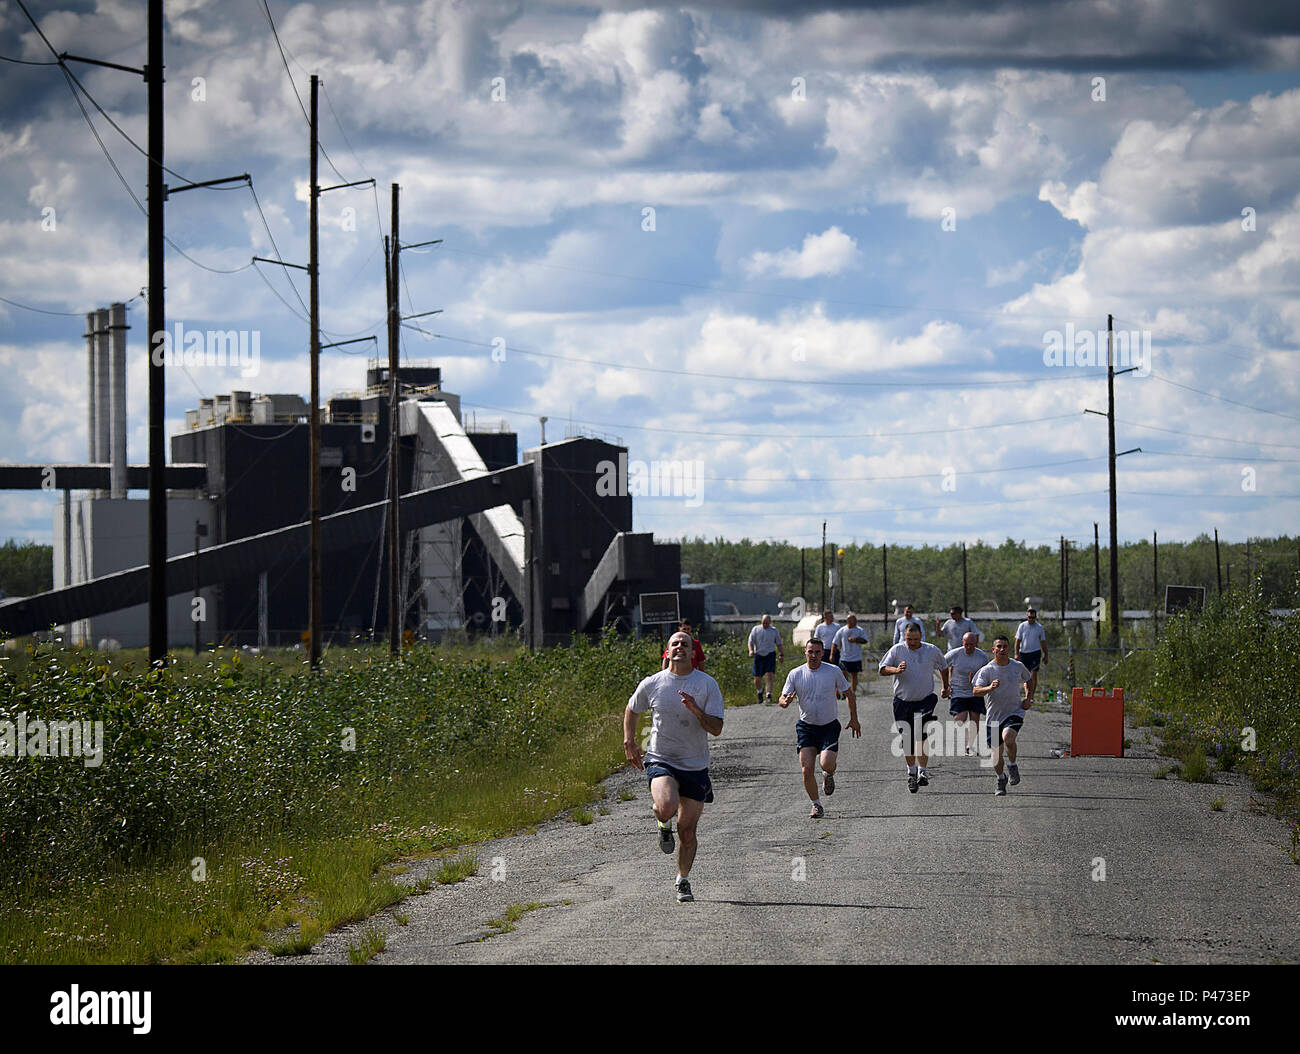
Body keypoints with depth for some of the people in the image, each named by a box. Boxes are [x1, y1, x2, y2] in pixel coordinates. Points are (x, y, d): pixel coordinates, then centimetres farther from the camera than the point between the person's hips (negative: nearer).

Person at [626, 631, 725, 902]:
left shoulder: (707, 685, -5)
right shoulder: (651, 684, -2)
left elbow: (716, 729, -9)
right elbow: (632, 710, 18)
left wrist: (695, 710, -25)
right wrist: (629, 742, 9)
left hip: (695, 766, 1)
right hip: (660, 759, -1)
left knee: (687, 830, 4)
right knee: (667, 806, -30)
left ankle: (683, 881, 27)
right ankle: (664, 825, 8)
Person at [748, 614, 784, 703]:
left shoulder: (774, 631, 8)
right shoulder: (756, 629, 5)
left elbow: (779, 644, 14)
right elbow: (751, 641, 0)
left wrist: (782, 655, 7)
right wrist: (751, 650, -18)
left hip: (770, 655, -1)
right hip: (758, 655, 1)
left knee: (769, 675, -16)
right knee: (757, 678, 4)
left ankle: (769, 695, -18)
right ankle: (759, 692, 31)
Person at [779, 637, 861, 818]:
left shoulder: (834, 671, -5)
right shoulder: (795, 674, -3)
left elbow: (849, 693, 7)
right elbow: (782, 701, -3)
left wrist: (854, 719, 6)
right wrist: (786, 701, -27)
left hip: (829, 726, -1)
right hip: (806, 726, 1)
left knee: (827, 764, -18)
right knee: (807, 768, -8)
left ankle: (829, 775, 21)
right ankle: (816, 805, 10)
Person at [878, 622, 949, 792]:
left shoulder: (932, 651, 1)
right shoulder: (897, 650, -3)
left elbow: (943, 668, 19)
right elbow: (882, 670, -8)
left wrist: (945, 687, 26)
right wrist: (896, 670, -28)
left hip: (925, 700, -1)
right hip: (903, 701, 1)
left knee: (922, 737, -17)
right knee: (907, 739, 5)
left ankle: (922, 771, -13)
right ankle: (911, 771, 22)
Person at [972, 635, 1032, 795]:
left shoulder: (1018, 666, 0)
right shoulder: (987, 670, -8)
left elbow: (1029, 679, 22)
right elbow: (976, 691, -20)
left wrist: (1029, 699, 12)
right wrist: (990, 688, -39)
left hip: (1014, 712, -1)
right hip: (993, 716, 1)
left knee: (1008, 737, -30)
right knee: (996, 752, 5)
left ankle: (1012, 766, -4)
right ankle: (1001, 779, 32)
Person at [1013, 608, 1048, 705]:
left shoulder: (1039, 627, 4)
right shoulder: (1022, 626, 3)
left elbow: (1043, 642, 11)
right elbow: (1017, 641, 3)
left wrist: (1045, 655, 10)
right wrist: (1016, 654, -5)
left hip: (1035, 653, -1)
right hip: (1023, 653, 1)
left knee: (1033, 674, -9)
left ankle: (1031, 696, -7)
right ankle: (1027, 694, 13)